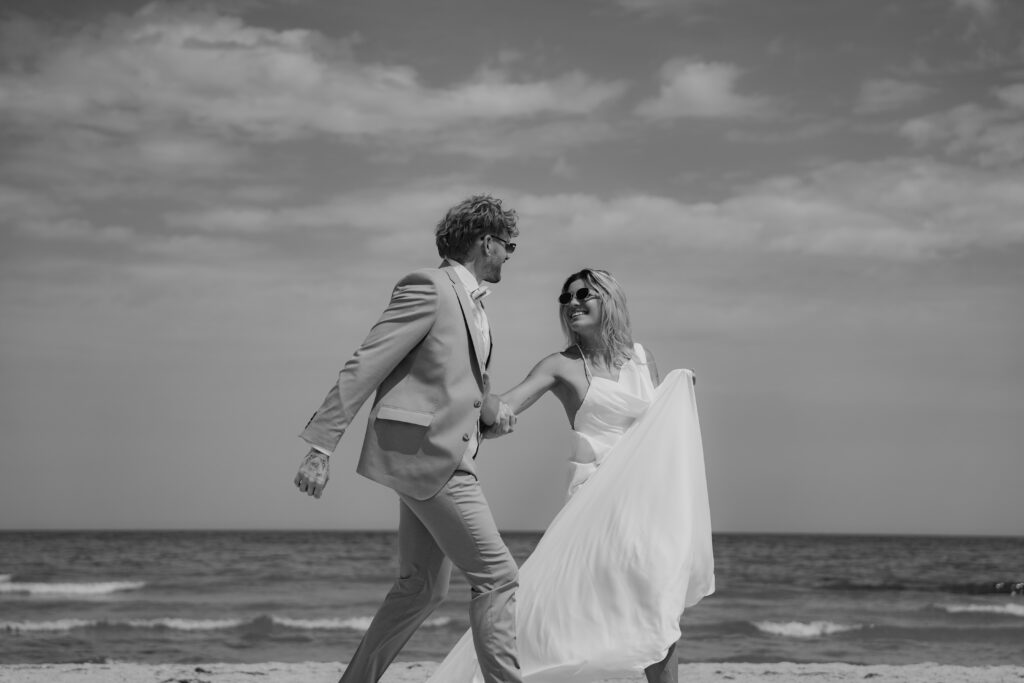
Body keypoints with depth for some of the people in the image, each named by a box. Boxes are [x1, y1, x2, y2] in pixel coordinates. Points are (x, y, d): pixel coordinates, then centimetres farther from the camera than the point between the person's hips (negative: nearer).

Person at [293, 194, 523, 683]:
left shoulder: (470, 301, 17)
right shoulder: (428, 288, -11)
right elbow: (363, 367, -16)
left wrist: (488, 410, 13)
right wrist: (320, 447, -20)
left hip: (443, 456, 10)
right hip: (424, 454, -10)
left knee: (422, 588, 14)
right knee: (497, 576, -9)